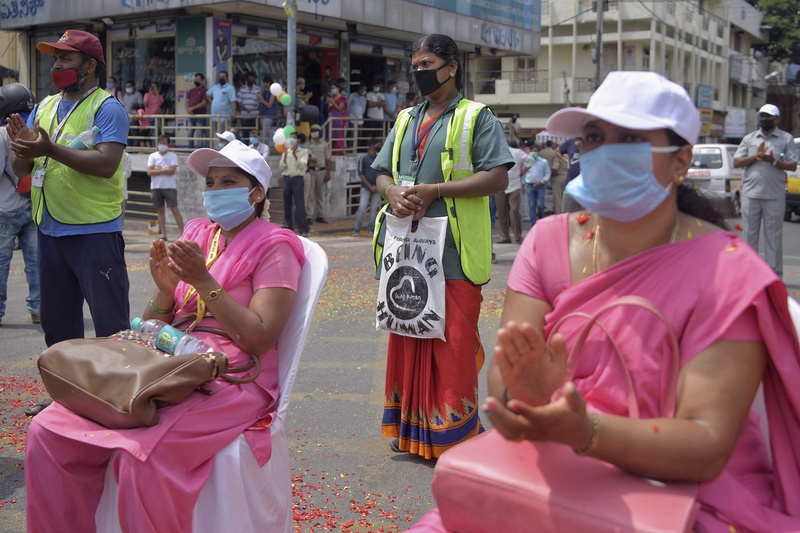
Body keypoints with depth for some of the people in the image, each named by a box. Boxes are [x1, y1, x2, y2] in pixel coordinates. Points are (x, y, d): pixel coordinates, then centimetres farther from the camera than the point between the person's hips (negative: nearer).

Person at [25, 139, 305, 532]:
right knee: (48, 430, -10)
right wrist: (165, 289, -6)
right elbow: (153, 327, 15)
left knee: (144, 454, -33)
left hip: (233, 381, -6)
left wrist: (204, 282, -16)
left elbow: (259, 339, -13)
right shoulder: (196, 236, 16)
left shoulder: (273, 248, -2)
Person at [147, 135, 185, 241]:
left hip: (170, 186, -3)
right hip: (156, 187, 3)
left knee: (174, 209, -6)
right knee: (160, 210, 6)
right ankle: (163, 234, 10)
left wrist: (158, 169, -6)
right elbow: (149, 172, -4)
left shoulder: (172, 156, 2)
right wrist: (165, 170, -8)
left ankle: (182, 232, -6)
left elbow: (172, 170, -12)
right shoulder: (152, 156, 8)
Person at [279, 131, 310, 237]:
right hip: (287, 178, 4)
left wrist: (294, 154, -16)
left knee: (300, 205, -8)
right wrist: (285, 156, -9)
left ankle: (303, 230, -7)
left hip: (297, 179, -4)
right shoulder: (286, 151, 11)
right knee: (287, 205, 7)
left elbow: (302, 166, -10)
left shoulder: (304, 151, 2)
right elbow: (282, 168, 5)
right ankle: (288, 227, 14)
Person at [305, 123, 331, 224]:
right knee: (309, 194, -6)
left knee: (320, 194, 6)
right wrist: (309, 159, -18)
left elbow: (328, 159, 7)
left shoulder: (325, 144, 7)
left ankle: (320, 215, 12)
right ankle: (309, 216, -5)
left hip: (321, 170, 1)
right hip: (310, 170, -1)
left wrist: (328, 173, 2)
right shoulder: (308, 144, 5)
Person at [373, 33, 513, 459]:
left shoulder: (476, 118, 0)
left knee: (452, 341, -4)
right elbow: (383, 174, 19)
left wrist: (433, 191, -17)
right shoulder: (406, 120, 19)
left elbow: (497, 177, -10)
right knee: (408, 336, 11)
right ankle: (410, 424, 24)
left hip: (453, 251, -6)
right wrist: (393, 194, -6)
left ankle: (454, 430, 8)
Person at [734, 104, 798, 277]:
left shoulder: (786, 138, 7)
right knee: (749, 233, 6)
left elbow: (793, 165, 0)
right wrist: (756, 156, -9)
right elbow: (736, 162, 5)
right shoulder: (749, 138, 13)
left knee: (774, 235, 0)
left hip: (775, 195, -2)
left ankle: (774, 274, 3)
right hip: (750, 193, 2)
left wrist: (773, 161, -16)